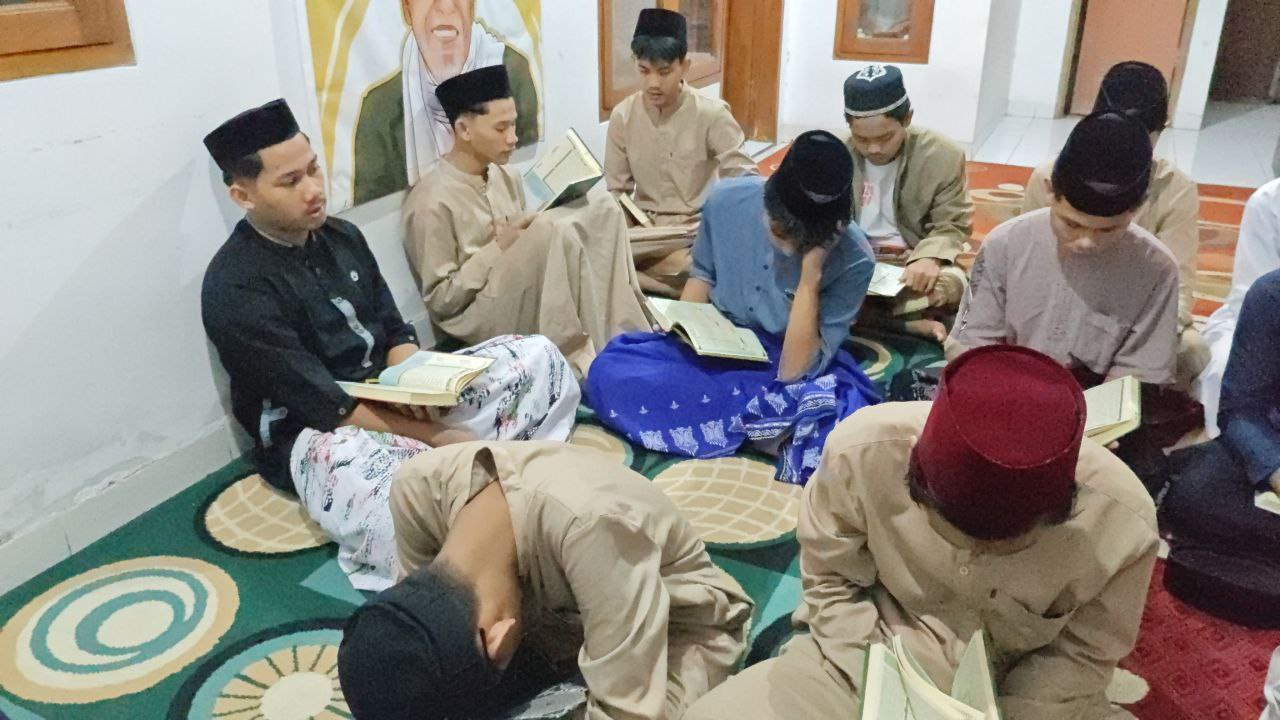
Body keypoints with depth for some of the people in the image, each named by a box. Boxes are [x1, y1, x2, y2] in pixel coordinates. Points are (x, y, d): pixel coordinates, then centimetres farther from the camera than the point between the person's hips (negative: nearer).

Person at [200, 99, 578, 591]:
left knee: (538, 357, -4)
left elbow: (393, 330, 9)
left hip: (395, 398, 8)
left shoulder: (341, 237, 6)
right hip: (319, 434, -8)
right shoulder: (234, 289, -17)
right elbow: (328, 406, -20)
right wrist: (438, 436, -21)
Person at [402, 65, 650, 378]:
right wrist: (498, 249, -19)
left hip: (534, 304, 8)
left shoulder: (507, 176, 8)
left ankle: (621, 334, -11)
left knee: (601, 207, -5)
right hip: (476, 318, -8)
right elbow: (439, 299, -15)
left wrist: (529, 233, -4)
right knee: (552, 231, -31)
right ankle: (578, 353, -19)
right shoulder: (432, 202, -16)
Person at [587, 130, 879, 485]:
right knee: (608, 372, -25)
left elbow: (793, 372, -24)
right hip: (712, 351, 4)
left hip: (796, 367, -4)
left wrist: (811, 275, -31)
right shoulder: (727, 200, -14)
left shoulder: (853, 260, -22)